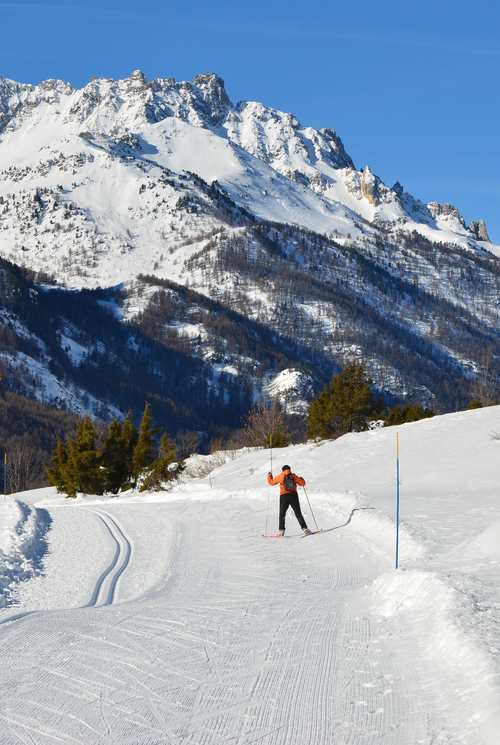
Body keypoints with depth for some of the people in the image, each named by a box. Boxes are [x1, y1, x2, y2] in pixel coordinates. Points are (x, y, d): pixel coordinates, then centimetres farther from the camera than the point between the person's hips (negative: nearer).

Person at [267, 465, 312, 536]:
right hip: (293, 495, 1)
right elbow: (302, 483, 11)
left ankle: (281, 530, -1)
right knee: (298, 514, 4)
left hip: (284, 496, -1)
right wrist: (301, 479, 33)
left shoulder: (281, 476, 9)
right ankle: (304, 528, -9)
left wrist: (269, 476, 36)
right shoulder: (293, 476, 10)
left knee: (282, 514, 10)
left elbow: (271, 482, 17)